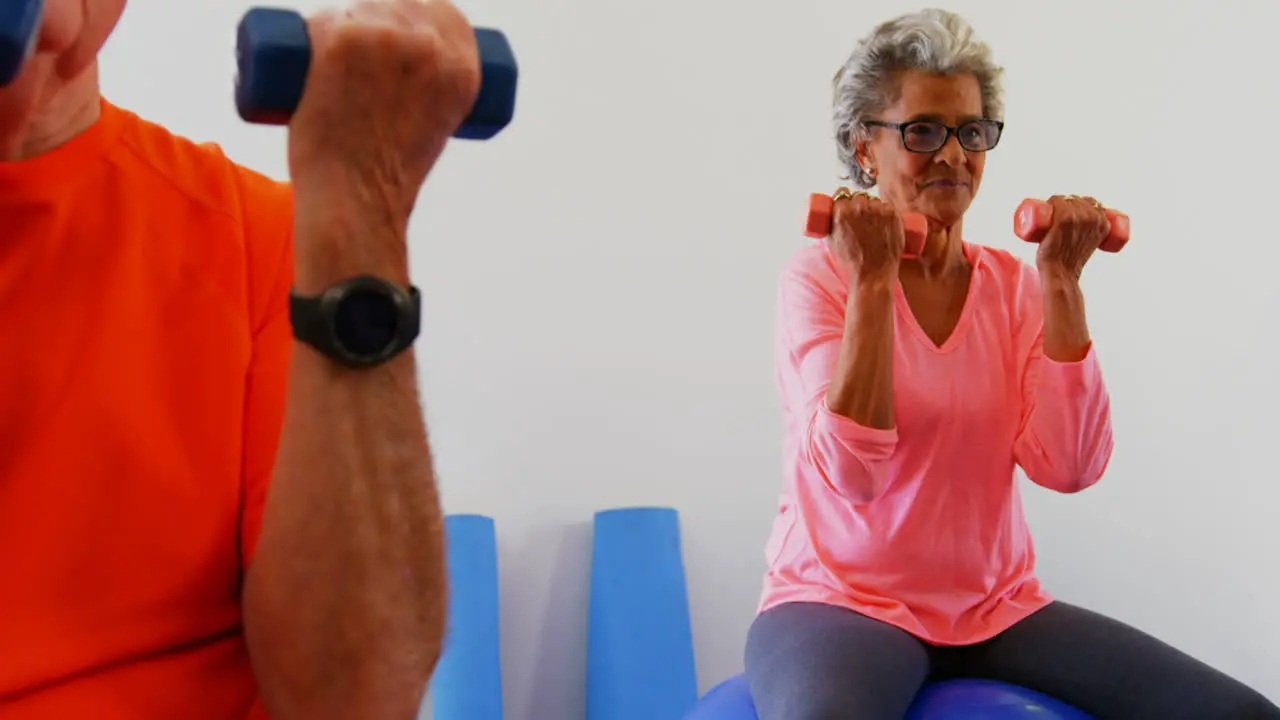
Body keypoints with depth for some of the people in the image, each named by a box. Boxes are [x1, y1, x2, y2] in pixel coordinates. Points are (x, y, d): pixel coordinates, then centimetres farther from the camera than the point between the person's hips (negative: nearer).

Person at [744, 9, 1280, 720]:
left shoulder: (1014, 284, 5)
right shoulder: (820, 276, -6)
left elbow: (1068, 467, -7)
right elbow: (853, 472, -18)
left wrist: (1059, 282, -10)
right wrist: (873, 281, -21)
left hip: (999, 607, 4)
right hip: (842, 600, -3)